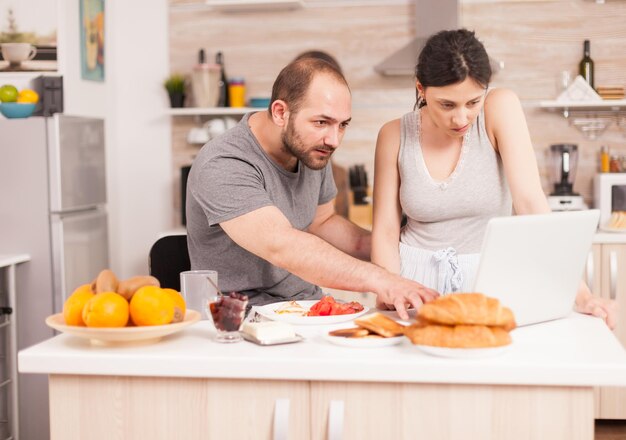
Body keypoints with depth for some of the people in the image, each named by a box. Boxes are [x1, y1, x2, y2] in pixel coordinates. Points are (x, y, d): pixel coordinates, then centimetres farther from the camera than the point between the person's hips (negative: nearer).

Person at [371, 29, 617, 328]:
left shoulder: (500, 108, -9)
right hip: (415, 274, 1)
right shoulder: (395, 135, -3)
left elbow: (530, 202, -16)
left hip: (486, 277, -1)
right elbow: (385, 232, 0)